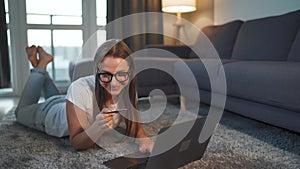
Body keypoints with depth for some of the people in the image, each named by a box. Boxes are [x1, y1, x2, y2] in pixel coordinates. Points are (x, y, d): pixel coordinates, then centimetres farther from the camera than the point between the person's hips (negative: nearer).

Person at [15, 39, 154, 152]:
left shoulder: (128, 89, -31)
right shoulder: (79, 89, -44)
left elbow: (134, 124, -18)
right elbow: (76, 143, -35)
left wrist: (144, 140, -40)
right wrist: (98, 127, -55)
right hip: (49, 114, -4)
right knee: (21, 112, 30)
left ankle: (41, 70, 41)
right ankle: (41, 64, 27)